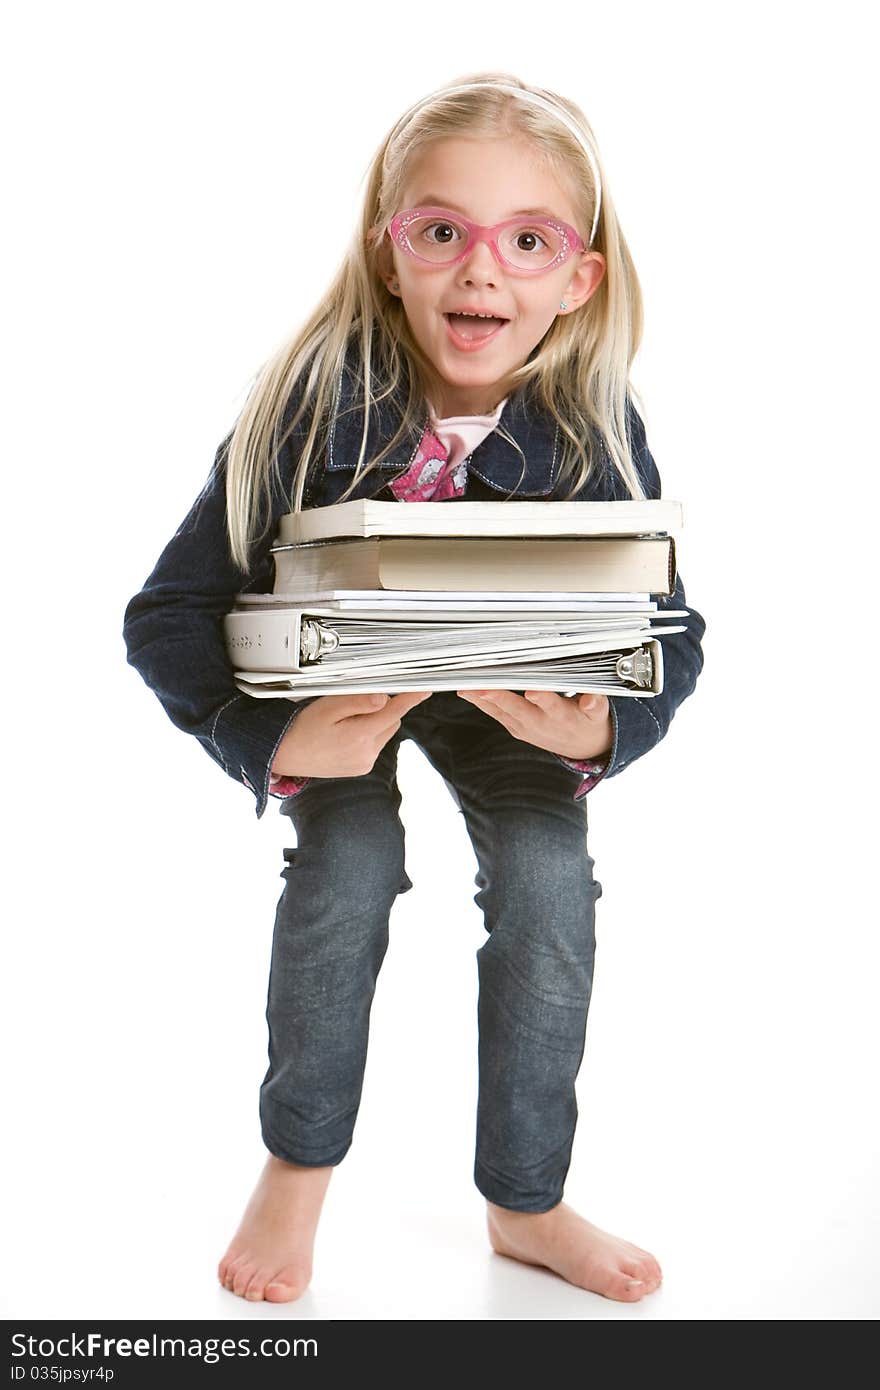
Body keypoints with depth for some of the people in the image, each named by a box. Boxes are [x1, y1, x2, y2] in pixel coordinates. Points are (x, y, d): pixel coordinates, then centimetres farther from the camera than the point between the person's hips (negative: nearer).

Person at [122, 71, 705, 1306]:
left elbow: (672, 635, -17)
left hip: (516, 687, 2)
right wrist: (281, 738, -41)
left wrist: (600, 729, -38)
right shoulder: (312, 407, -30)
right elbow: (169, 617, -25)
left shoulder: (599, 435, -26)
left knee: (549, 882, -15)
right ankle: (299, 1167, 5)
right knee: (347, 865, -22)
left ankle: (526, 1203, 9)